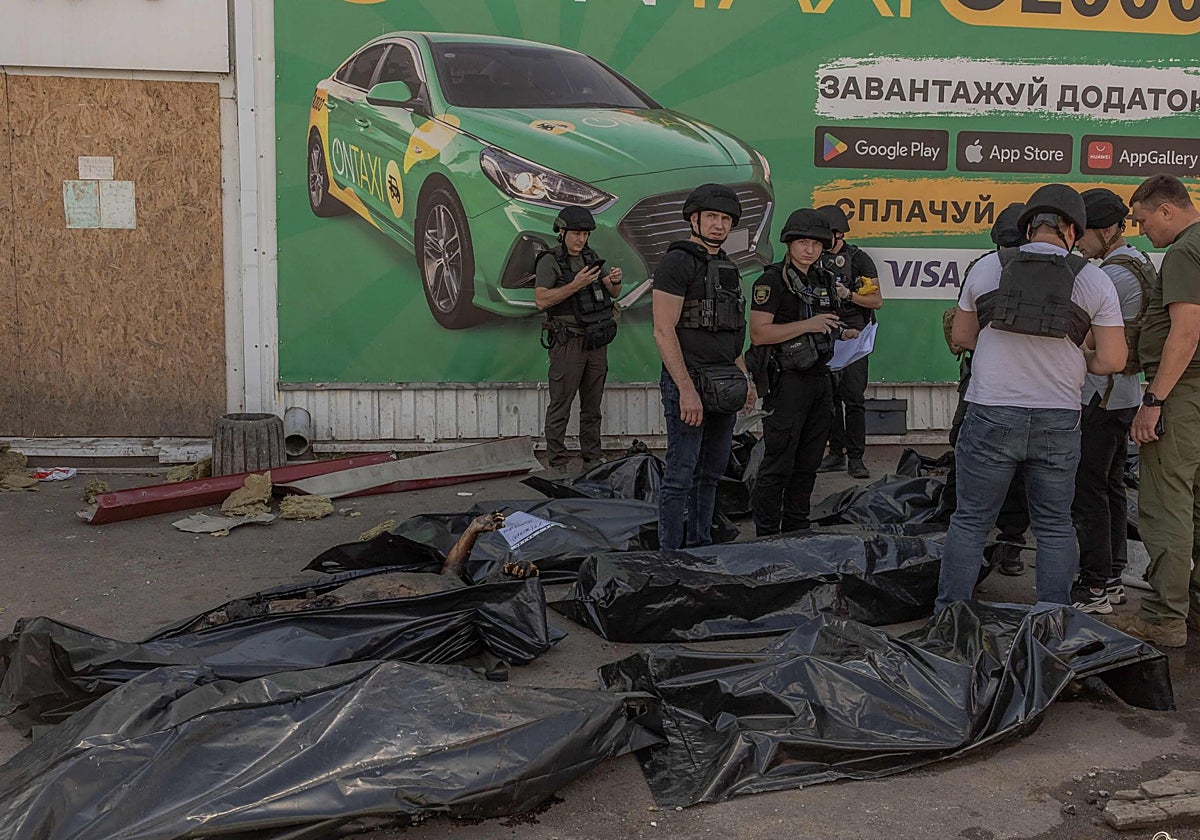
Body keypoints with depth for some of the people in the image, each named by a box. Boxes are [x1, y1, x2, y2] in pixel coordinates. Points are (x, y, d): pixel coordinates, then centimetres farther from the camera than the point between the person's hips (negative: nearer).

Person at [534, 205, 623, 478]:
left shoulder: (591, 257, 15)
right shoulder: (550, 261, -4)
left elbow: (613, 294, 17)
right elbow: (541, 299, -17)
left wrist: (614, 281, -6)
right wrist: (575, 285, -24)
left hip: (596, 342, 6)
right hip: (567, 342, -6)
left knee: (592, 405, 11)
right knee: (560, 406, -5)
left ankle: (592, 459, 19)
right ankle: (557, 465, -1)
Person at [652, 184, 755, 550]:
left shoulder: (727, 267, 17)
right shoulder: (678, 262, -10)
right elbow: (664, 331, -17)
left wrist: (744, 377, 18)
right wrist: (686, 389, -22)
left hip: (723, 384, 9)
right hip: (689, 382, -9)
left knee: (711, 472, 14)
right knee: (681, 474, -5)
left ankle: (701, 546, 25)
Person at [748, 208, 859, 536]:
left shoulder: (825, 280, 14)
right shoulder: (772, 281, -10)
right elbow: (758, 334, -19)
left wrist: (842, 334, 9)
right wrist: (807, 325, -21)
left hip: (820, 377, 8)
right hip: (788, 381, -8)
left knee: (808, 462, 13)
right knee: (778, 463, -5)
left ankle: (797, 527, 23)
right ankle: (766, 534, 3)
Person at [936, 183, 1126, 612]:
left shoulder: (987, 267, 2)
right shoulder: (1093, 279, -1)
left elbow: (961, 335, 12)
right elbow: (1112, 359, -2)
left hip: (991, 415, 0)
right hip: (1059, 420, 1)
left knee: (970, 521, 8)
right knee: (1055, 525, 13)